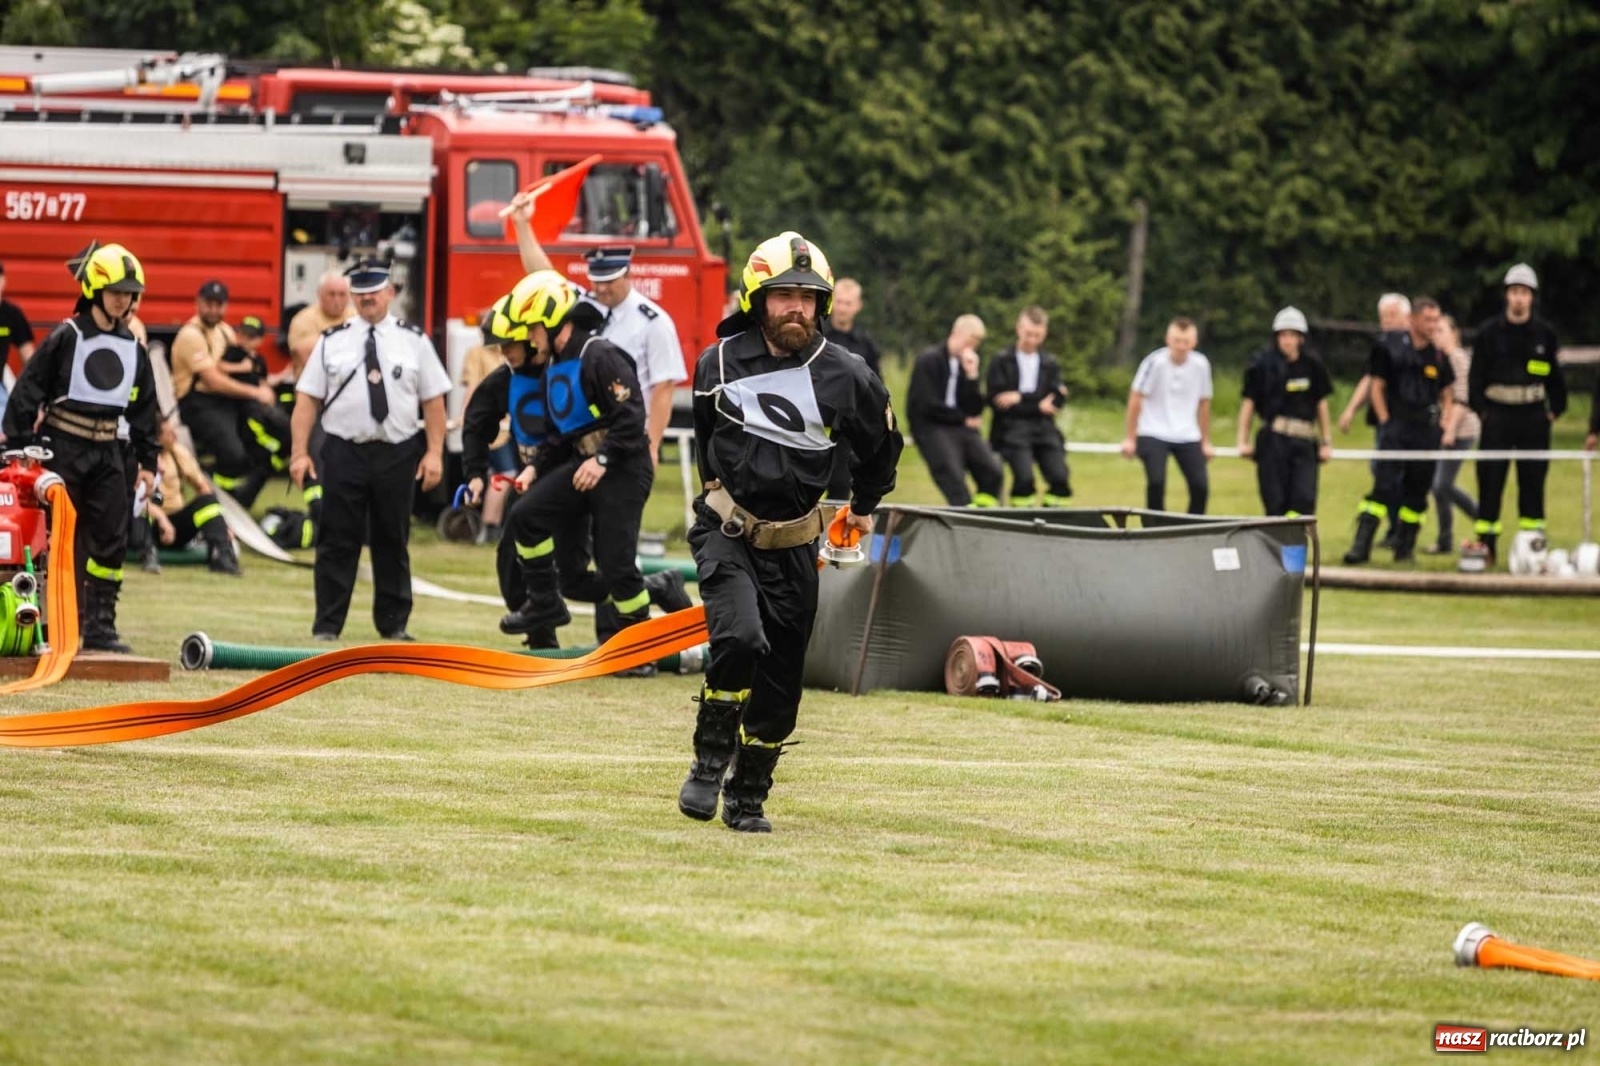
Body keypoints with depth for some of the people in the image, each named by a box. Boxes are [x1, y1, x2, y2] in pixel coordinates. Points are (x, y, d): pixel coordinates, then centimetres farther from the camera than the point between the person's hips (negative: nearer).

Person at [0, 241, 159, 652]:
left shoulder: (134, 349, 11)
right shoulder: (66, 338, -5)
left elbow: (145, 409, 18)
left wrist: (147, 461, 14)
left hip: (111, 452, 5)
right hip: (65, 448, -5)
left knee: (110, 538, 1)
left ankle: (100, 627, 5)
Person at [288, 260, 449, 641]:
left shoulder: (414, 341, 6)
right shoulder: (332, 342, 5)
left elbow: (434, 400, 5)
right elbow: (308, 398, 3)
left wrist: (434, 452, -3)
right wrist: (299, 453, -4)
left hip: (398, 454, 1)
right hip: (343, 451, -1)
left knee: (393, 542, 8)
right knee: (337, 542, -1)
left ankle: (394, 624, 15)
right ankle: (327, 626, 3)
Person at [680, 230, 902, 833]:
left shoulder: (845, 376, -6)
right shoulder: (721, 363, -4)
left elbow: (882, 444, 15)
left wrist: (864, 507, 26)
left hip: (794, 547, 2)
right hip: (726, 531, -2)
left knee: (780, 683, 4)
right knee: (740, 638, -26)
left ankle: (748, 797, 20)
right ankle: (710, 761, -9)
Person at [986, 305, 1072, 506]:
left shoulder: (1050, 363, 16)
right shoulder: (1001, 361, 6)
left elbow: (1057, 399, 4)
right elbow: (995, 400, -5)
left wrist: (1020, 398, -8)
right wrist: (1038, 405, -8)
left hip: (1044, 429, 3)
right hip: (1013, 428, -3)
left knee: (1060, 478, -15)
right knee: (1024, 477, -26)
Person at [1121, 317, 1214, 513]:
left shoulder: (1201, 365, -3)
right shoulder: (1155, 362, -13)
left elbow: (1203, 403, 9)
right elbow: (1136, 399, -7)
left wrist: (1206, 442, 11)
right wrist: (1130, 438, -6)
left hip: (1188, 436, 3)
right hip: (1154, 435, -3)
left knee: (1200, 487, -7)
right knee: (1156, 482, -19)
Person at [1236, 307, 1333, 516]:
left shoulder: (1312, 366, 6)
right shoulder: (1262, 363, -1)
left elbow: (1321, 405, 14)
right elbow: (1248, 403, 3)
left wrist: (1327, 442, 12)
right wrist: (1243, 440, -2)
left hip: (1304, 443, 2)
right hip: (1273, 440, -2)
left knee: (1304, 500, -10)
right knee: (1275, 501, -2)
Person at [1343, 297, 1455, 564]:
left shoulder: (1438, 356, 10)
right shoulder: (1390, 347, 0)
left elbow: (1446, 396, 19)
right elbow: (1377, 387, 3)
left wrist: (1445, 427, 6)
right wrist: (1385, 422, -4)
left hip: (1427, 431, 4)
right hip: (1396, 428, -4)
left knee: (1417, 490, 7)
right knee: (1384, 485, -14)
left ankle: (1405, 546, 18)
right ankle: (1362, 544, -18)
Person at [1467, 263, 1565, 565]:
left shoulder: (1545, 334, 5)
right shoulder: (1489, 332, 1)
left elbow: (1555, 376, 13)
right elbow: (1477, 374, 6)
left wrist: (1555, 410, 7)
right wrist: (1481, 409, -2)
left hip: (1533, 416, 1)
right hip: (1498, 414, -1)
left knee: (1533, 482, 3)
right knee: (1490, 481, -4)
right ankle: (1486, 545, -1)